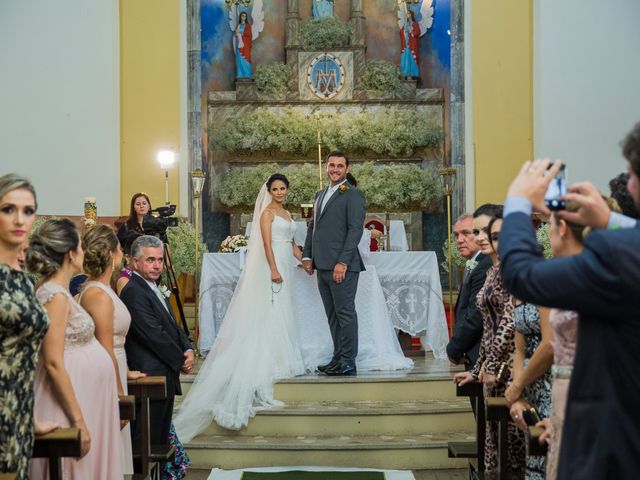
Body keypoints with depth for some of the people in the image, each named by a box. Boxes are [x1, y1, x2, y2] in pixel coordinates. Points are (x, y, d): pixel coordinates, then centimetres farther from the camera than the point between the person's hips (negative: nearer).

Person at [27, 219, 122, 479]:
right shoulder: (55, 296, -17)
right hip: (71, 402, -9)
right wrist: (78, 420, -21)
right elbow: (54, 364, -21)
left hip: (85, 398, 9)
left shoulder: (59, 291, 10)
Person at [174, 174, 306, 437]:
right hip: (272, 266, -8)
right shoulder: (267, 212, -7)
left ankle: (282, 360, 17)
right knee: (272, 313, -6)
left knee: (283, 314, 11)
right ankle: (272, 362, -1)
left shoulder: (287, 214, 18)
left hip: (285, 267, 8)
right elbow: (267, 243, -15)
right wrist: (274, 270, -22)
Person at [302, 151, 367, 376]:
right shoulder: (320, 194, 21)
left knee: (345, 312, -5)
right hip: (322, 265, 8)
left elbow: (356, 229, -13)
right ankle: (338, 358, 18)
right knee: (333, 315, 11)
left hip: (342, 265, -8)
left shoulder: (353, 194, -4)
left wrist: (343, 262, -19)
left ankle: (348, 362, 0)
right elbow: (312, 226, 23)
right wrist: (307, 256, 12)